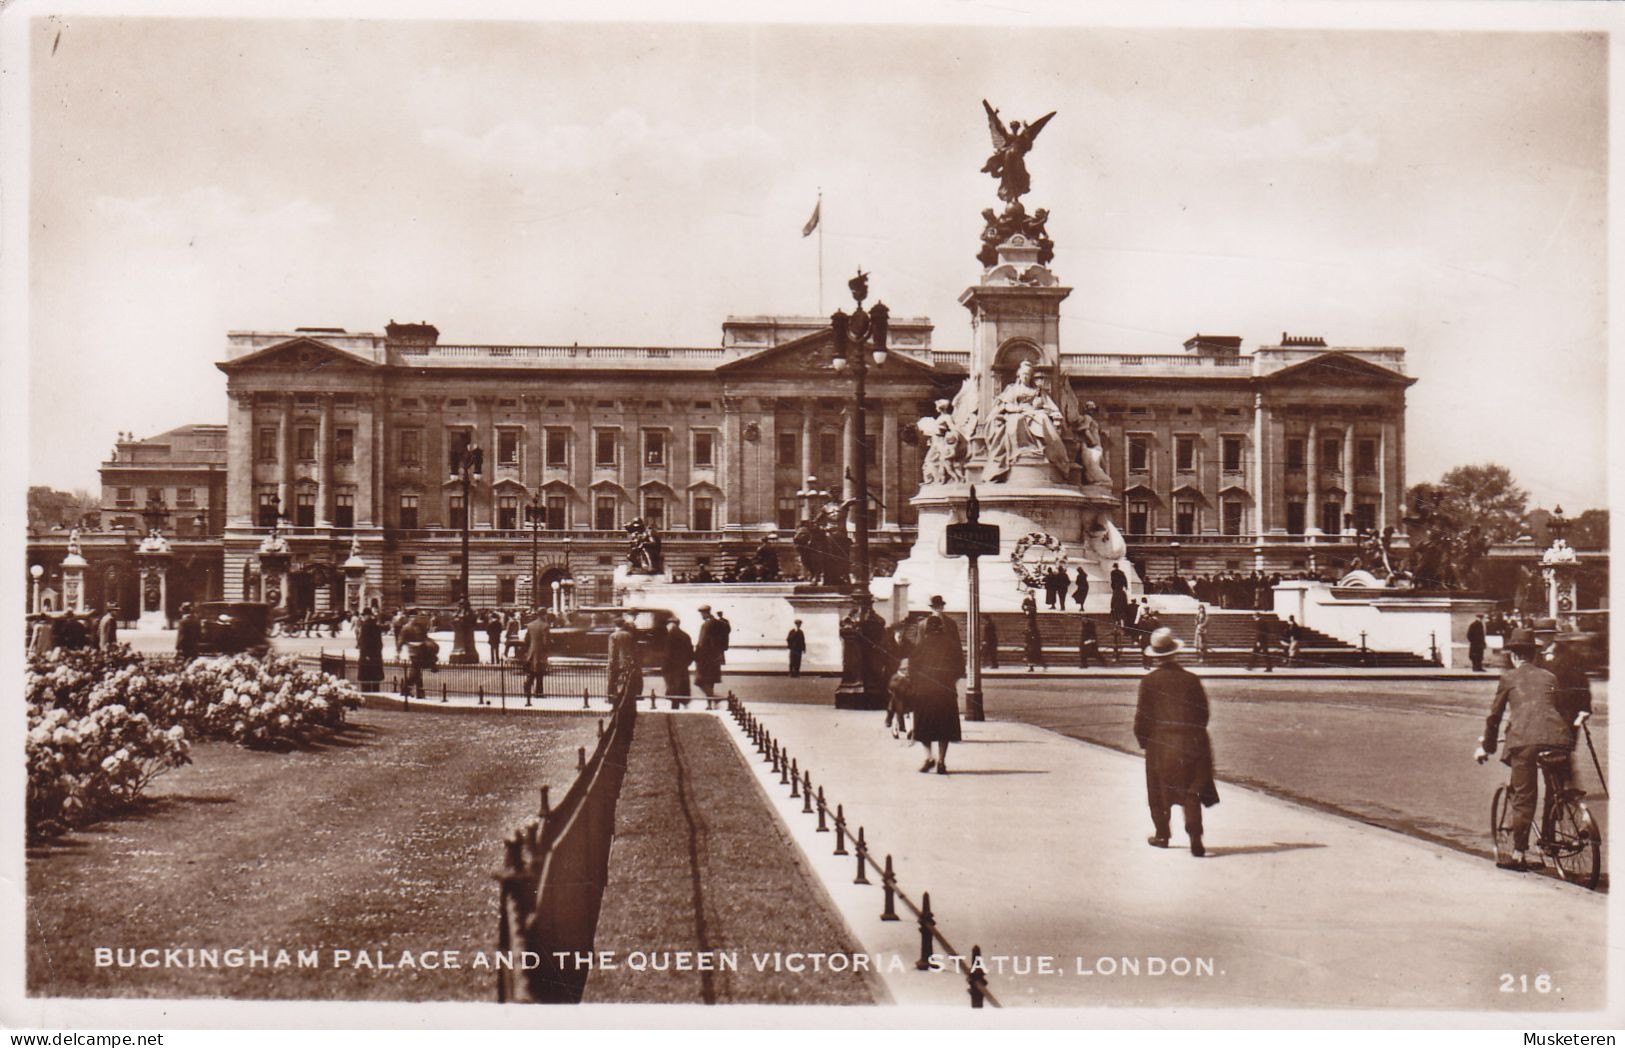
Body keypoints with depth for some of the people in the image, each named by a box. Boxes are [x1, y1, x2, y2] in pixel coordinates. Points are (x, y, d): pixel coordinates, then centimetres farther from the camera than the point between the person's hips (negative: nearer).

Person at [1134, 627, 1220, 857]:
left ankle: (1162, 834, 25)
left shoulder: (1149, 681, -7)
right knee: (1191, 793, 3)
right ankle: (1195, 839, -9)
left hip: (1159, 745, -1)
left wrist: (1143, 741, 8)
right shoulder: (1192, 680, -1)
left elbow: (1142, 716, -6)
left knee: (1160, 794, 15)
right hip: (1191, 743, 1)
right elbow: (1203, 714, 5)